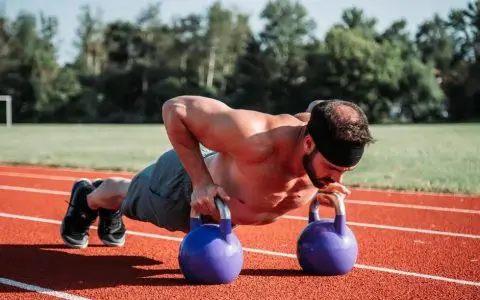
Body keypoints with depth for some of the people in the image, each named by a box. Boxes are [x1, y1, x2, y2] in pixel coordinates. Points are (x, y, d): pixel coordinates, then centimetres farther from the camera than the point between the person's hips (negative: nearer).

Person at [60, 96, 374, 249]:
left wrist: (326, 187, -17)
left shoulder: (326, 153, -31)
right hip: (187, 182, -5)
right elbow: (175, 108, -39)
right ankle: (87, 198, 63)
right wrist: (201, 181, -40)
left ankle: (110, 211, 69)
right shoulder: (254, 138, -51)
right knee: (126, 198, 30)